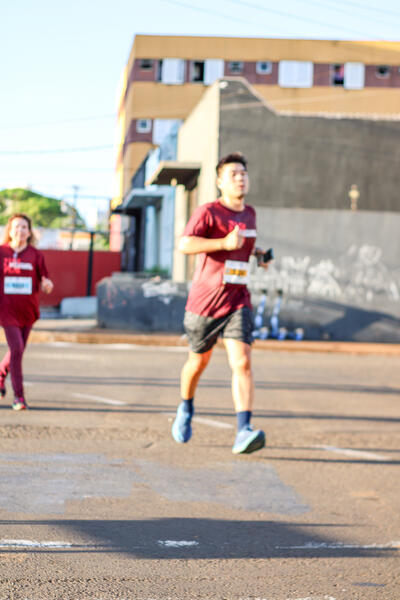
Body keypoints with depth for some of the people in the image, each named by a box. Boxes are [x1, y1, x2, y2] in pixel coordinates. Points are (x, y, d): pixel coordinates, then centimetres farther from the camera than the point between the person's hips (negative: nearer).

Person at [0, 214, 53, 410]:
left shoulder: (36, 255, 2)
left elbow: (43, 284, 5)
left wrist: (47, 285, -17)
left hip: (28, 310, 3)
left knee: (18, 349, 14)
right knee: (16, 349, -13)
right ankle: (18, 396, -7)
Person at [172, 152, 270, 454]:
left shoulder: (250, 214, 12)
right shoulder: (208, 212, -8)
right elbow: (185, 244, -23)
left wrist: (256, 251, 17)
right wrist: (224, 243, -31)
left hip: (237, 303, 3)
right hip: (204, 301, -3)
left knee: (242, 363, -16)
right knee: (199, 361, 14)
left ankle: (244, 432, -25)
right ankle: (186, 409, 44)